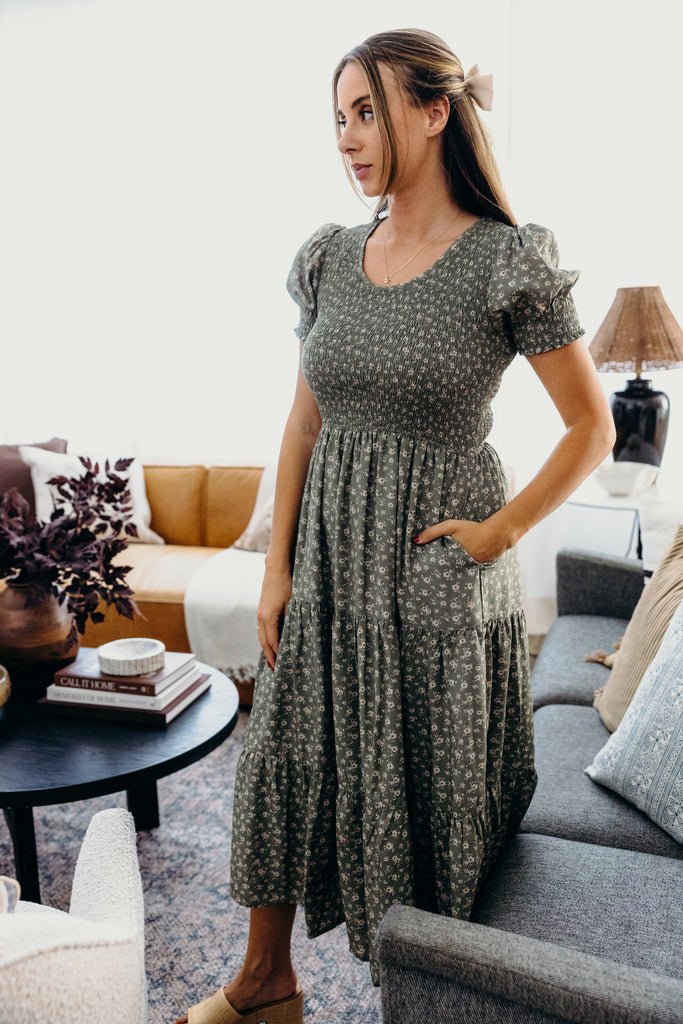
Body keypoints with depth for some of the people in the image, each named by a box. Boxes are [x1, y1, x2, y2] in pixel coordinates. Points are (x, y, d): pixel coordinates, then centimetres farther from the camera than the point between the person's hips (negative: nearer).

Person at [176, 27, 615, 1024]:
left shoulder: (510, 260, -10)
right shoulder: (330, 256, 4)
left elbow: (592, 428, -5)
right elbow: (304, 420, 6)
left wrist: (502, 530, -11)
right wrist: (277, 567, 4)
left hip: (438, 578, -5)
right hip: (330, 565, 5)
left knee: (434, 793, 11)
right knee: (285, 768, 15)